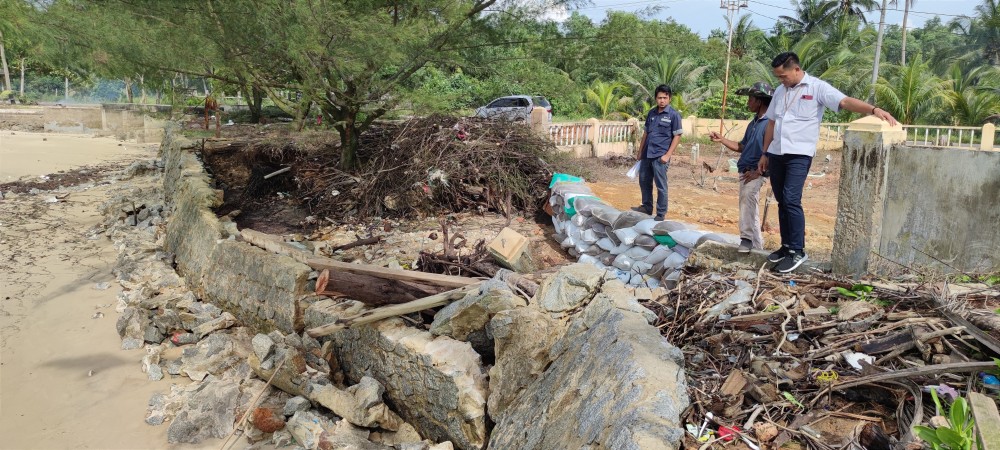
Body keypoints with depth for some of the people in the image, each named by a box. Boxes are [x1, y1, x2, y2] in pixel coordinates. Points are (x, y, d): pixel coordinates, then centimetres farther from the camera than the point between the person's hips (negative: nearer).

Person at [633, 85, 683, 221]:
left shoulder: (674, 114, -5)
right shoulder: (651, 113, 10)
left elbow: (677, 136, -7)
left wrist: (668, 155, -14)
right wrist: (640, 151, 16)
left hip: (660, 156, -6)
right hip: (647, 154, 6)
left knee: (661, 186, -1)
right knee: (644, 181, 14)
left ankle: (661, 214, 8)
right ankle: (647, 207, 31)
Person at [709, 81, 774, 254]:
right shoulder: (753, 123, 15)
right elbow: (742, 147, 23)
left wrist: (758, 172, -22)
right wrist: (721, 139, 14)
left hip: (757, 172, -10)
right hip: (745, 171, 10)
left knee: (747, 197, -32)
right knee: (750, 208, 14)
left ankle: (747, 238, -32)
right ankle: (757, 246, 25)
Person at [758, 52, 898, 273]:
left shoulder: (816, 87, -4)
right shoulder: (780, 91, 15)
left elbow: (845, 101, -16)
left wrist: (874, 109, -32)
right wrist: (765, 154, 20)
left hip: (800, 154, -6)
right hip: (776, 154, 6)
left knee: (791, 200, -16)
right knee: (781, 201, 9)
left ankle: (798, 251, -10)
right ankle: (787, 246, 18)